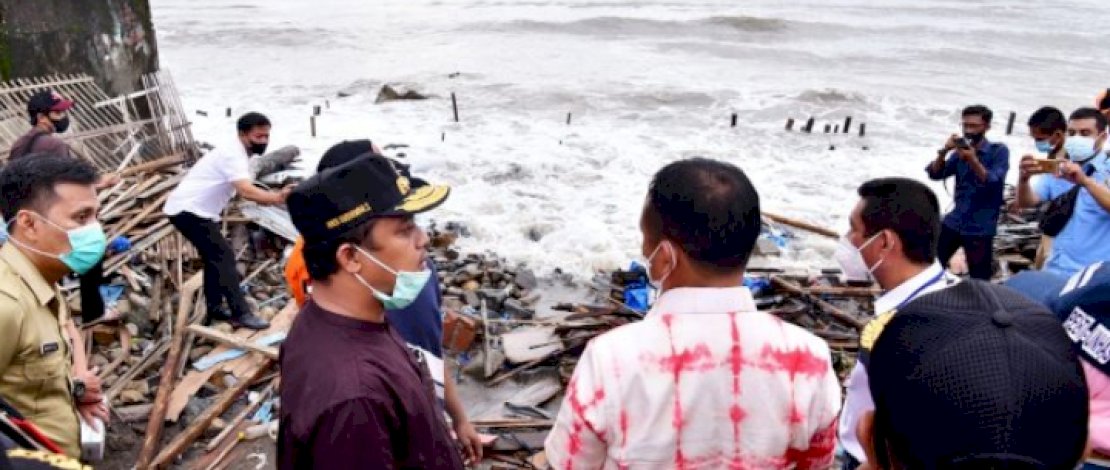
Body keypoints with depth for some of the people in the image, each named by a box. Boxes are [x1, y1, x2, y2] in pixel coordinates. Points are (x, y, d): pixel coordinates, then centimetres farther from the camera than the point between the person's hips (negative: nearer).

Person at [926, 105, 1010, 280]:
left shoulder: (999, 151, -4)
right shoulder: (960, 150, 9)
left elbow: (994, 183, -17)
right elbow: (935, 174, -2)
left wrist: (973, 161, -30)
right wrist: (944, 152, -19)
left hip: (980, 229, -5)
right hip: (954, 222, 5)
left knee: (979, 282, -2)